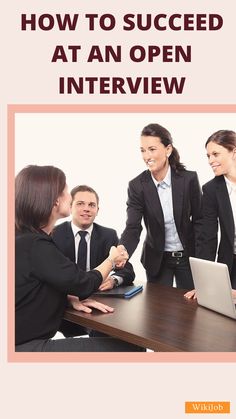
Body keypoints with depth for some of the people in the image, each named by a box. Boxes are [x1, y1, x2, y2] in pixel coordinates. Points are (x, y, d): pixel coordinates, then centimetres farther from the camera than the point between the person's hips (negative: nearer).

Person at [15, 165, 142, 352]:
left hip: (28, 340, 9)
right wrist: (112, 259, 7)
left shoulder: (26, 239, 8)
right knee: (127, 348, -9)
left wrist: (73, 299, -1)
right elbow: (84, 284, -11)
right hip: (24, 347, -9)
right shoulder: (34, 245, -21)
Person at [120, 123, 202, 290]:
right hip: (157, 259, 0)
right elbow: (133, 228, -19)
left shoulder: (189, 178, -12)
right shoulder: (137, 186, -12)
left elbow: (199, 220, -4)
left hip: (187, 256, 0)